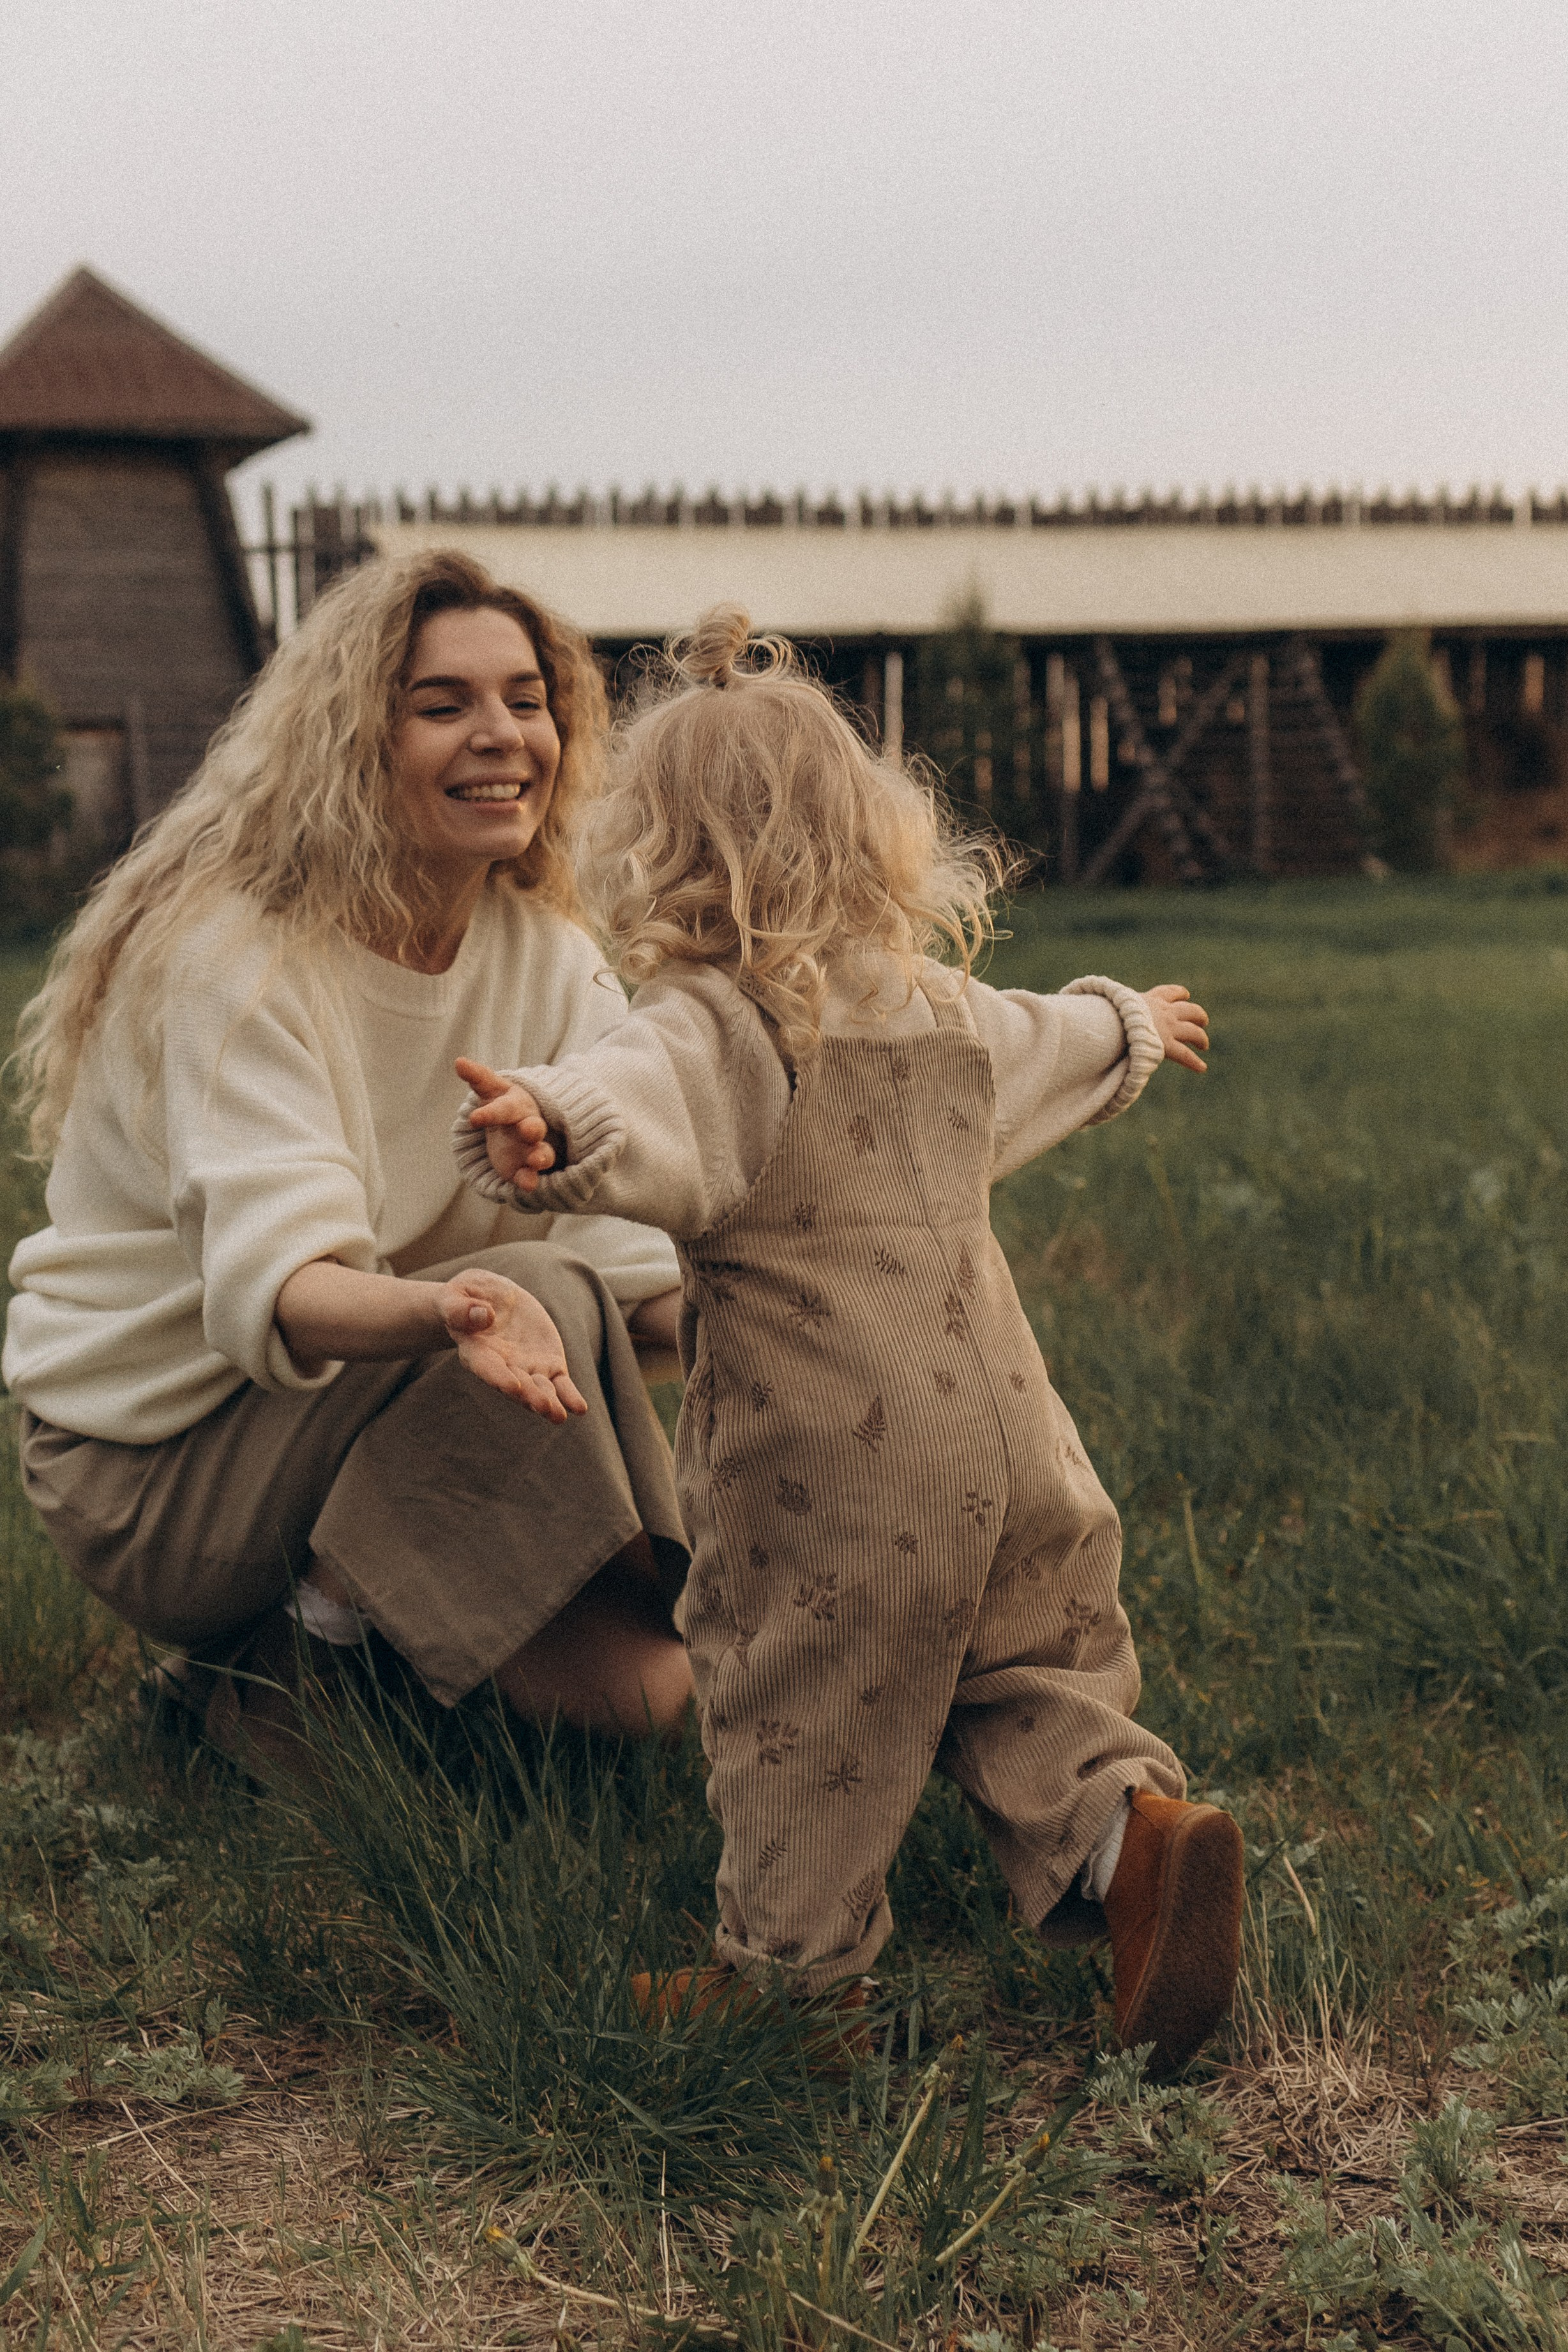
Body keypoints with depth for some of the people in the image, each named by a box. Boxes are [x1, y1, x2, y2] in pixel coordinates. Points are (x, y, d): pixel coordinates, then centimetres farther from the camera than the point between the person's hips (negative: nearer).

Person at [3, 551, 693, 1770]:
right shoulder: (230, 958, -21)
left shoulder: (545, 948, -1)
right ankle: (329, 1621, -10)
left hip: (361, 1392, 7)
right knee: (546, 1294, -28)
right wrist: (449, 1311, -57)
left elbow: (646, 1223, -15)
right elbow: (273, 1282, -35)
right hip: (152, 1466, -7)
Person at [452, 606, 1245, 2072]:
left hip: (826, 1466, -6)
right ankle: (1127, 1817, -2)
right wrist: (1135, 1025, 56)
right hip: (995, 1431, 6)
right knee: (1021, 1671, 19)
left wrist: (551, 1126, -57)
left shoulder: (713, 1023, -13)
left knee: (803, 1712, 8)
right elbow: (1054, 1044, 34)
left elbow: (644, 1100, -37)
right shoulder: (937, 1003, 12)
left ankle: (789, 1961, 19)